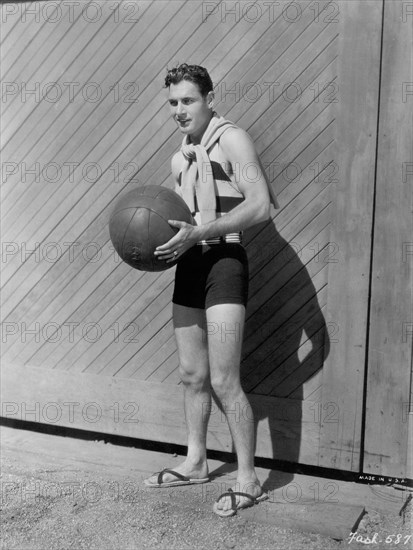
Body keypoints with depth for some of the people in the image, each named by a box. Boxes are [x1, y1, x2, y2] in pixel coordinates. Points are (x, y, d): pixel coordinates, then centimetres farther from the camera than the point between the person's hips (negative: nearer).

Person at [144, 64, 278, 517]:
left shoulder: (231, 140, -7)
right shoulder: (180, 158, 17)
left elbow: (260, 206, -17)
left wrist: (198, 233, -23)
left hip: (224, 261, -8)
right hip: (188, 264, 8)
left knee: (223, 380, -10)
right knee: (192, 375, 14)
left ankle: (248, 481, 3)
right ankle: (195, 463, 29)